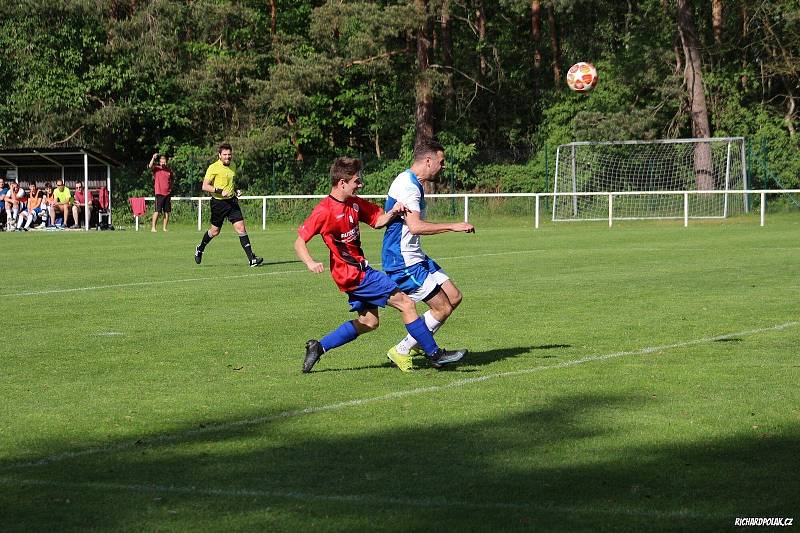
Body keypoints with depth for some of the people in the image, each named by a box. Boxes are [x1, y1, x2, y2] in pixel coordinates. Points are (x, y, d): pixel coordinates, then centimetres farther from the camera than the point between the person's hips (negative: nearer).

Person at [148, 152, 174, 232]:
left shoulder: (169, 170, 11)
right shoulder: (156, 168, 0)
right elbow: (150, 166, -20)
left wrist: (171, 191, 19)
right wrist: (153, 158, -34)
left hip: (168, 194, 4)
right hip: (159, 193, -4)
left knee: (167, 212, 4)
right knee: (157, 211, -9)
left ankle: (164, 228, 10)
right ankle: (153, 227, -7)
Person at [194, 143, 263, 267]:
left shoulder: (232, 166, 10)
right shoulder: (214, 168, -11)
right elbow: (205, 186, -14)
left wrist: (235, 190, 8)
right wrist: (220, 191, -25)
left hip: (231, 201, 5)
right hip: (218, 202, -5)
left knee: (241, 228, -8)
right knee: (215, 231, 9)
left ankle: (251, 258, -12)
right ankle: (200, 249, 38)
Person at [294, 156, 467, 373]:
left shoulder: (355, 203, 6)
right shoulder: (324, 211, -18)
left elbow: (377, 221, 14)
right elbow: (299, 242, -17)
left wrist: (392, 212, -8)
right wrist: (310, 263, -35)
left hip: (359, 270, 10)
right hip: (354, 274, -10)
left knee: (368, 322, 17)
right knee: (406, 304, -7)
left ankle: (318, 347, 18)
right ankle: (435, 354, 0)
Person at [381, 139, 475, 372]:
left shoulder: (412, 183, 14)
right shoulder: (407, 185, -20)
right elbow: (415, 226, -30)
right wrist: (453, 226, -27)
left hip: (416, 257, 11)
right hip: (403, 262, -11)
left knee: (454, 297, 9)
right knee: (443, 308, -8)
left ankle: (416, 344, 17)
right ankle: (401, 351, 3)